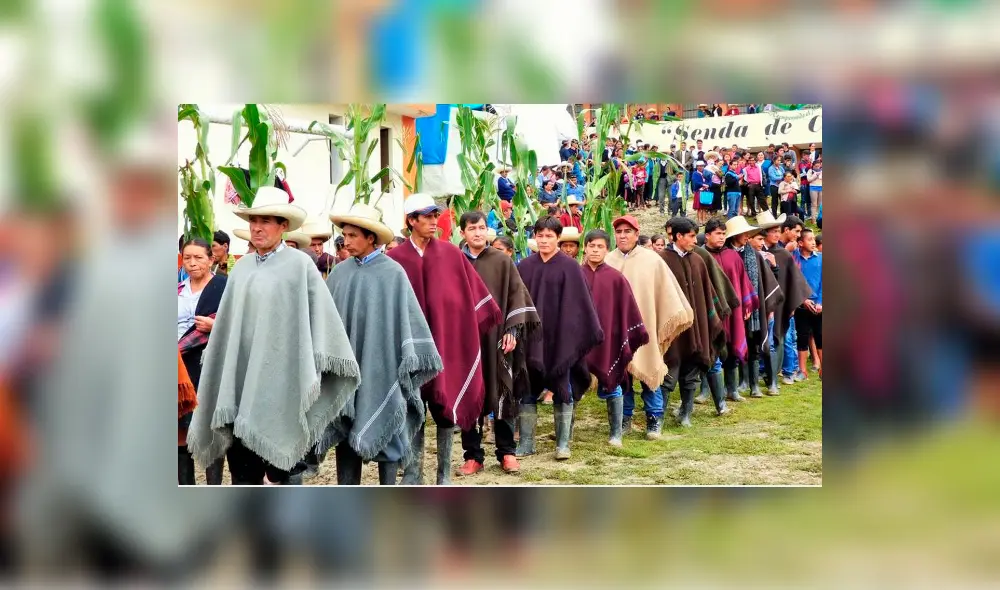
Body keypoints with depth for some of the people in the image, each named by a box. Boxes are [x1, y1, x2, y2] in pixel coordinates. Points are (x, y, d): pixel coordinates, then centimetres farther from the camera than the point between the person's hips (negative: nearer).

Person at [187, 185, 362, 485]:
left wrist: (311, 371, -11)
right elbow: (227, 322, 15)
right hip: (239, 374, 5)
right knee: (241, 460, 7)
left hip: (278, 377, -5)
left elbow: (319, 315, -8)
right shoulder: (242, 267, 11)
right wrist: (213, 360, 15)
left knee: (276, 460, 1)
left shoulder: (300, 264, -5)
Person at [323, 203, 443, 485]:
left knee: (385, 430, 4)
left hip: (381, 366, -3)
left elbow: (408, 315, -5)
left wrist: (410, 361, -8)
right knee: (345, 431, 6)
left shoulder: (393, 272, -6)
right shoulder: (340, 272, 4)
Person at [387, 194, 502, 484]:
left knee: (446, 406, 5)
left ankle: (444, 476, 15)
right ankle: (412, 476, 9)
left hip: (447, 341, 1)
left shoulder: (451, 253, 3)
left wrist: (476, 324, 4)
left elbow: (473, 292, 7)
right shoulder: (396, 259, -2)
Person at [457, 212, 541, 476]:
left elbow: (516, 295, 2)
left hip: (497, 337, -1)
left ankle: (506, 452, 15)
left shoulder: (502, 261, 3)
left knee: (503, 393, 3)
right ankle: (473, 455, 11)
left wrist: (512, 330, -7)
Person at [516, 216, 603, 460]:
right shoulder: (525, 267, 6)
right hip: (530, 337, 3)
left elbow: (580, 302, -5)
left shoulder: (569, 267, -3)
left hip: (559, 337, -3)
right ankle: (526, 442, 14)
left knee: (562, 390, 4)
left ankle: (563, 443, 13)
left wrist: (592, 332, -9)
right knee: (526, 390, 5)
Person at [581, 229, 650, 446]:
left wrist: (637, 336, 0)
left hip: (608, 339, -1)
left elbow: (628, 310, 1)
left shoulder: (616, 278, -1)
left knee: (611, 386, 5)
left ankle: (616, 434, 14)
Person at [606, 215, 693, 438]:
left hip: (644, 328, -1)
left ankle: (654, 420, 15)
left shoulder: (652, 260, -1)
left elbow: (668, 291, 2)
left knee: (648, 372, 3)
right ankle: (625, 419, 20)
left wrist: (671, 320, 0)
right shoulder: (607, 262, 2)